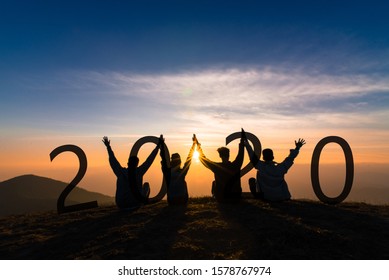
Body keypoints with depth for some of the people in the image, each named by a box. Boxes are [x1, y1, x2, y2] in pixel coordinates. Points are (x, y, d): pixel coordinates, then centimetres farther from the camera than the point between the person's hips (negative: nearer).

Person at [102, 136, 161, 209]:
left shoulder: (121, 172, -16)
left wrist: (108, 146, 8)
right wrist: (158, 147, -4)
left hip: (121, 205, 2)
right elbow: (149, 160, -12)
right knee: (146, 184, 22)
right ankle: (144, 201, 34)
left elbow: (112, 160, -3)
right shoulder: (139, 172, -18)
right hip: (136, 204, -2)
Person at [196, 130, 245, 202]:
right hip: (235, 198, 2)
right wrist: (242, 140, 15)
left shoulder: (217, 167, -16)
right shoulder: (235, 166, -14)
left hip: (221, 198, -1)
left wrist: (198, 146, 7)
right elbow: (241, 153, 4)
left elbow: (203, 158, -3)